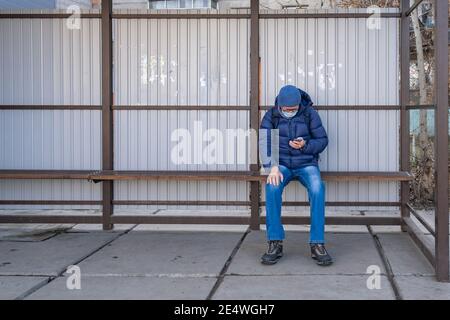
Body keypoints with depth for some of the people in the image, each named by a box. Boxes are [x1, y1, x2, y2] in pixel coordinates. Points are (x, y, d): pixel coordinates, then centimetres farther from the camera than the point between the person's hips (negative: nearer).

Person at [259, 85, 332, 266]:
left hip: (306, 164, 0)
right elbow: (265, 144, -11)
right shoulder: (271, 116, -2)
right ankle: (275, 243, -27)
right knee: (272, 187, -33)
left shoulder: (310, 114, -2)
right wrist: (273, 167, -27)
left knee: (317, 189, -33)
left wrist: (305, 145, -19)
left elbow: (323, 140, 2)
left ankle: (317, 244, -28)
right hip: (282, 164, 0)